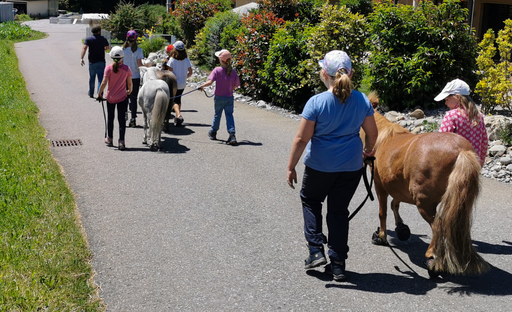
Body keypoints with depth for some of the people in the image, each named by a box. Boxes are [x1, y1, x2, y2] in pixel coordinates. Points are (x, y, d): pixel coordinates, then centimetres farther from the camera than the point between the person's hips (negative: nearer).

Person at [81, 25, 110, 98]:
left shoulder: (88, 39, -1)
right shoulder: (103, 39, 4)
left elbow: (84, 48, -15)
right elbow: (108, 47, 20)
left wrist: (81, 58, -21)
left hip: (92, 62, 1)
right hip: (101, 61, -1)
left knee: (92, 78, 17)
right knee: (101, 79, -5)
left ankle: (91, 93, 30)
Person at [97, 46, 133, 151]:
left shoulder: (109, 68, -10)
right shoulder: (126, 69, -8)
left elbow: (104, 83, -14)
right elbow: (130, 84, -2)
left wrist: (99, 94, -3)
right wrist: (129, 91, 17)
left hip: (110, 97, 1)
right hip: (122, 97, -1)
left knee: (110, 118, 17)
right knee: (121, 119, 3)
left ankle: (109, 139, 31)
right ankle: (121, 142, -4)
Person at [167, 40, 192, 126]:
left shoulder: (172, 60, -14)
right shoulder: (186, 60, -4)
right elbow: (190, 72, -1)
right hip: (182, 84, 4)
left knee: (174, 101, 0)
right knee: (178, 99, 20)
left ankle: (178, 115, -24)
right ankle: (178, 118, 27)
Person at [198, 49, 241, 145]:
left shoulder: (217, 70, -12)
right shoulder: (233, 72, -4)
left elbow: (210, 82, -23)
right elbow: (236, 86, 2)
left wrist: (202, 86, -12)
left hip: (219, 98, -1)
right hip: (230, 98, 1)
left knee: (217, 115, 15)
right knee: (229, 115, 1)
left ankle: (213, 132, 35)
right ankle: (232, 135, -13)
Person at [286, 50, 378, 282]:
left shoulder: (316, 102, -16)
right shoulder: (362, 101, -5)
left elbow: (301, 139, -15)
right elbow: (372, 133, 6)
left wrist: (290, 167, -5)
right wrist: (368, 151, 27)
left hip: (320, 165, -3)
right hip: (352, 166, 3)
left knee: (310, 201, 22)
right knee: (339, 210, 14)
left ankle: (316, 250, 13)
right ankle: (338, 265, 16)